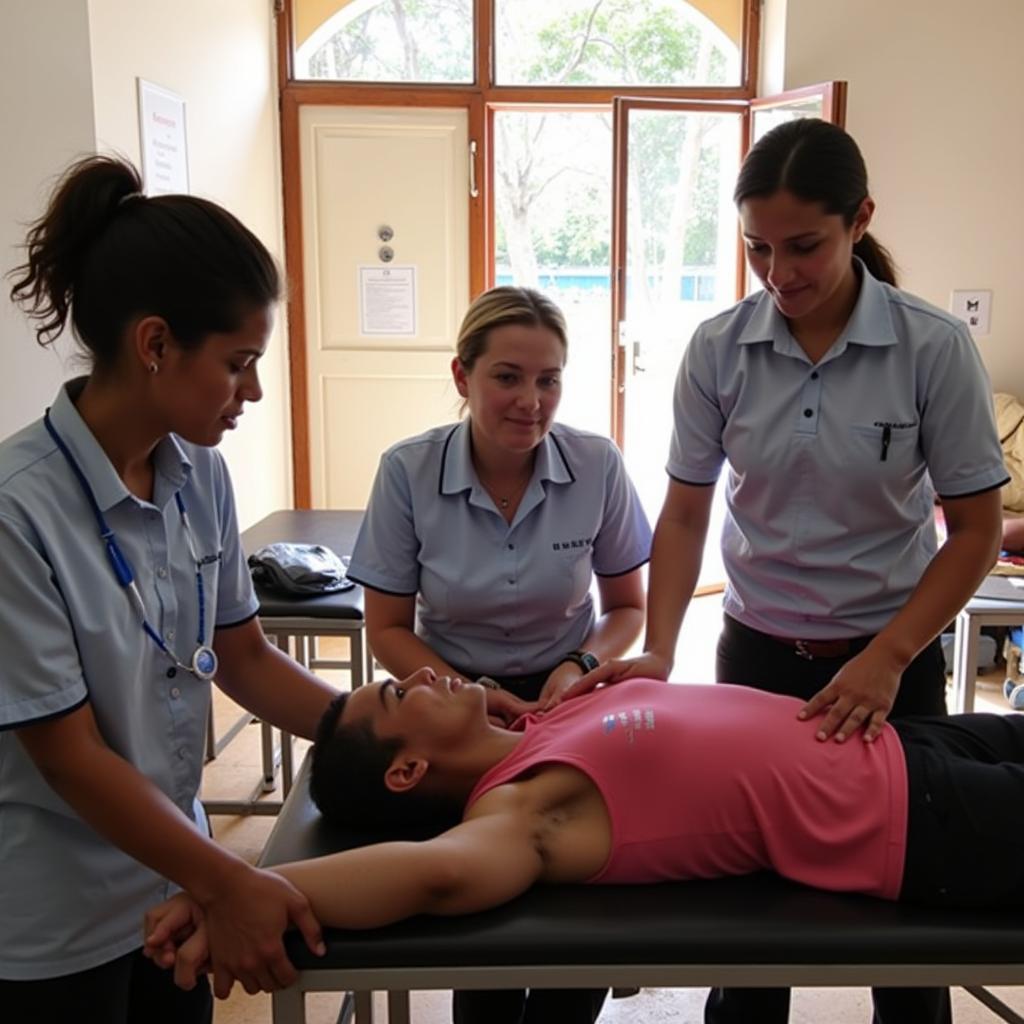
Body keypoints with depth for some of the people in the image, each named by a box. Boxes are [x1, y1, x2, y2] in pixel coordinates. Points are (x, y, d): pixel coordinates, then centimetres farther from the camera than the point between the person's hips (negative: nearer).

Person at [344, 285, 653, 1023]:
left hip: (566, 696, 1)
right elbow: (388, 631, -5)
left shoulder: (598, 466, -12)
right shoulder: (407, 472, -14)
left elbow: (628, 608, 2)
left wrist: (581, 666, -17)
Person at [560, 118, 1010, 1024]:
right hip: (757, 651, 1)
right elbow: (685, 514, -3)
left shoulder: (934, 347, -13)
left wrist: (887, 658, -17)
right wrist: (658, 650, -15)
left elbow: (975, 528, -8)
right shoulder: (718, 350, -8)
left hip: (888, 658, -1)